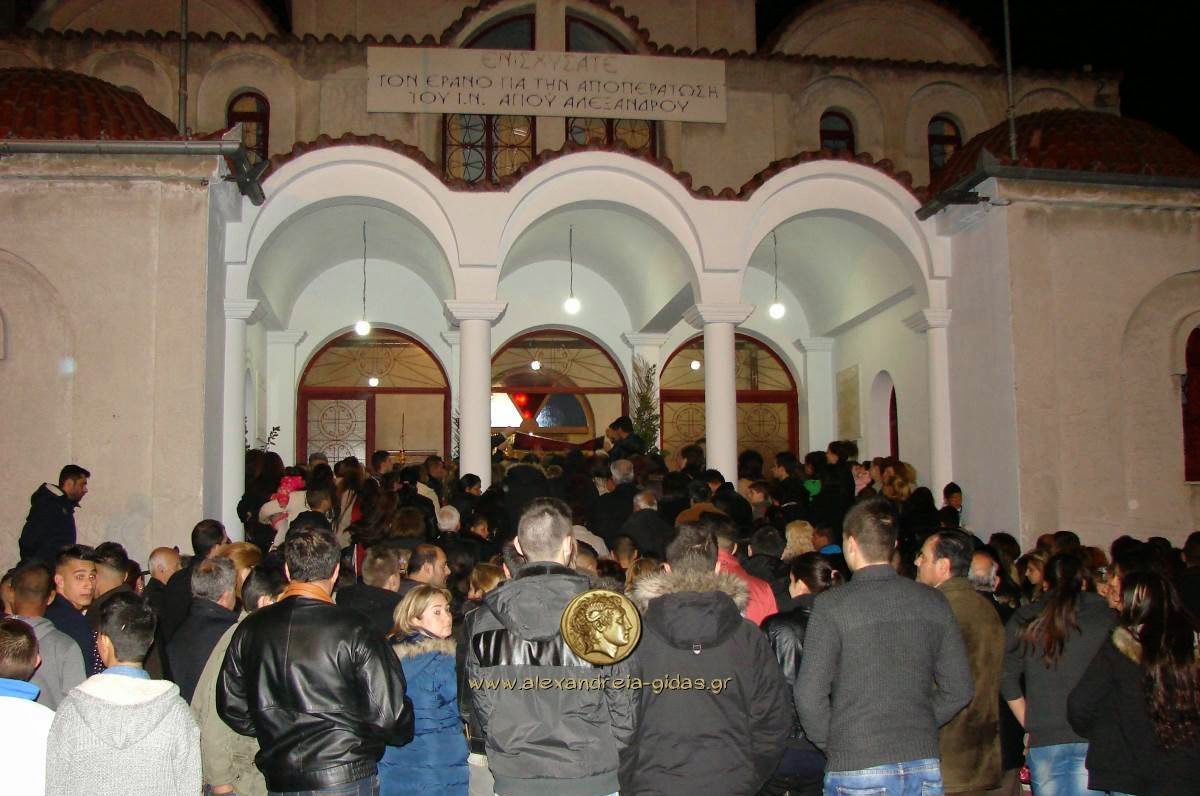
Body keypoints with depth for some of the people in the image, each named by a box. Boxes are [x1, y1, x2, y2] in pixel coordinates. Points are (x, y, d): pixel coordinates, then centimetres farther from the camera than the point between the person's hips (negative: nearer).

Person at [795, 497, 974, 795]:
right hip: (924, 765, 4)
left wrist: (832, 744, 3)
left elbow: (810, 695, -12)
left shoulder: (832, 605, -10)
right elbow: (959, 689, 5)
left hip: (857, 771, -4)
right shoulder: (933, 601, 2)